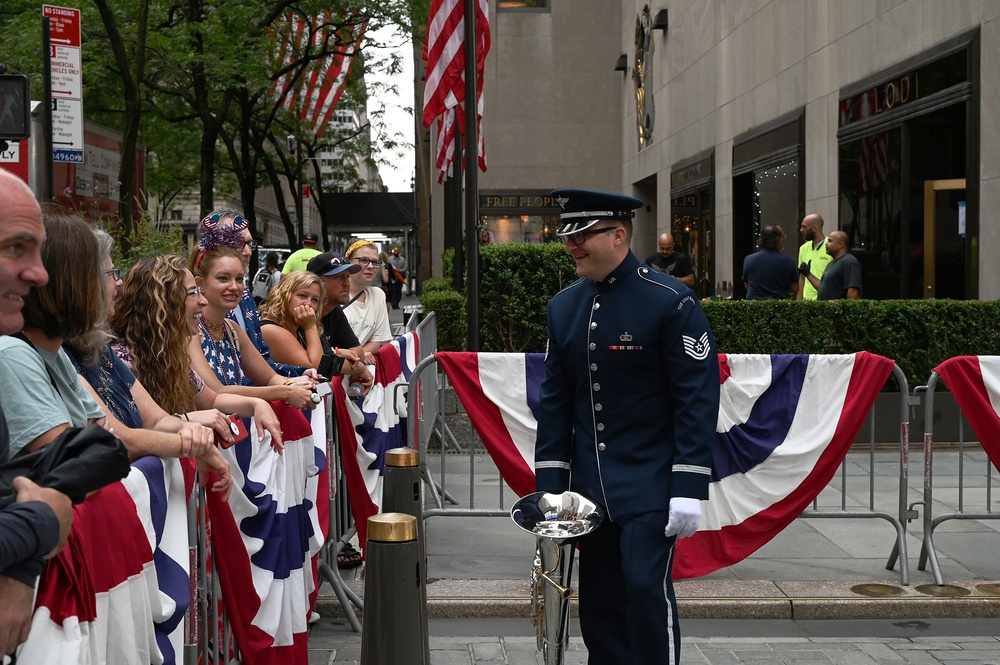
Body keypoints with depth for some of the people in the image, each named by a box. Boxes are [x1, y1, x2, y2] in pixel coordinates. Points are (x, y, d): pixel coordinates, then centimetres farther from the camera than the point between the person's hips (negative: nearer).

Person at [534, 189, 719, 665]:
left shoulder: (671, 301, -10)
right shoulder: (563, 307, 8)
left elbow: (698, 400, -12)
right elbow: (554, 400, 12)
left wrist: (689, 489, -17)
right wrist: (550, 486, 7)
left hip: (650, 487, -6)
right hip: (590, 488, 6)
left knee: (647, 590, -10)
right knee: (599, 606, 10)